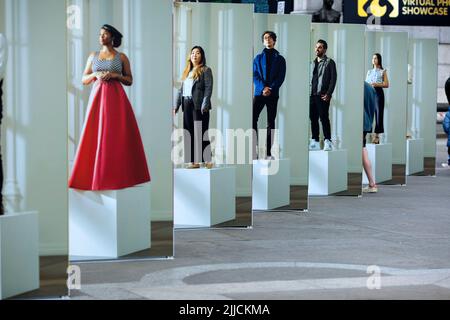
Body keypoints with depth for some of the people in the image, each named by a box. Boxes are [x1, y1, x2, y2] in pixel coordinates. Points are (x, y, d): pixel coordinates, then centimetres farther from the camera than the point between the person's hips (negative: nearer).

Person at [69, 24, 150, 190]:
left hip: (116, 98, -2)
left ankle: (119, 175, 3)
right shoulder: (93, 56, 13)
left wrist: (114, 75, -9)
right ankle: (96, 175, 3)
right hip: (98, 97, 2)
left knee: (118, 136, -5)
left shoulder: (122, 57, 6)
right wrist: (95, 74, -6)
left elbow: (130, 81, 7)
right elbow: (84, 80, 13)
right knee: (95, 136, -3)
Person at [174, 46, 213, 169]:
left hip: (199, 105, -6)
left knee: (201, 133, -8)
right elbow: (181, 89, 20)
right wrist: (177, 105, 13)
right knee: (190, 134, 4)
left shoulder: (205, 70, 0)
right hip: (187, 105, 6)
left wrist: (205, 105, -19)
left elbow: (208, 88, -9)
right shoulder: (187, 71, 19)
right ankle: (194, 161, 8)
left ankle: (207, 160, -4)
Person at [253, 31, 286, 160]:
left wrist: (271, 88, -14)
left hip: (273, 94, 0)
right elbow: (255, 75, 3)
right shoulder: (258, 58, 13)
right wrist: (263, 88, -14)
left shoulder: (280, 59, 9)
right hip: (259, 93, 0)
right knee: (252, 119, -14)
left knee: (271, 123, 2)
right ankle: (253, 150, -12)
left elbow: (281, 77, 0)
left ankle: (268, 152, 5)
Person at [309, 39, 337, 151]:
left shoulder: (329, 62, 0)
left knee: (324, 118, -9)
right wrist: (309, 92, 10)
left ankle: (328, 141, -6)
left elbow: (333, 79, -6)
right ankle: (315, 142, 13)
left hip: (323, 96, -6)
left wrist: (328, 94, -14)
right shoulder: (313, 63, 19)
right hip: (312, 95, 6)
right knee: (313, 118, 7)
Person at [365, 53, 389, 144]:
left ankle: (377, 135, -6)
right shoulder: (369, 71, 18)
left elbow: (386, 84, 0)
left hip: (378, 93, -4)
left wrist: (377, 84, -14)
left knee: (378, 113, -6)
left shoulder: (383, 71, 6)